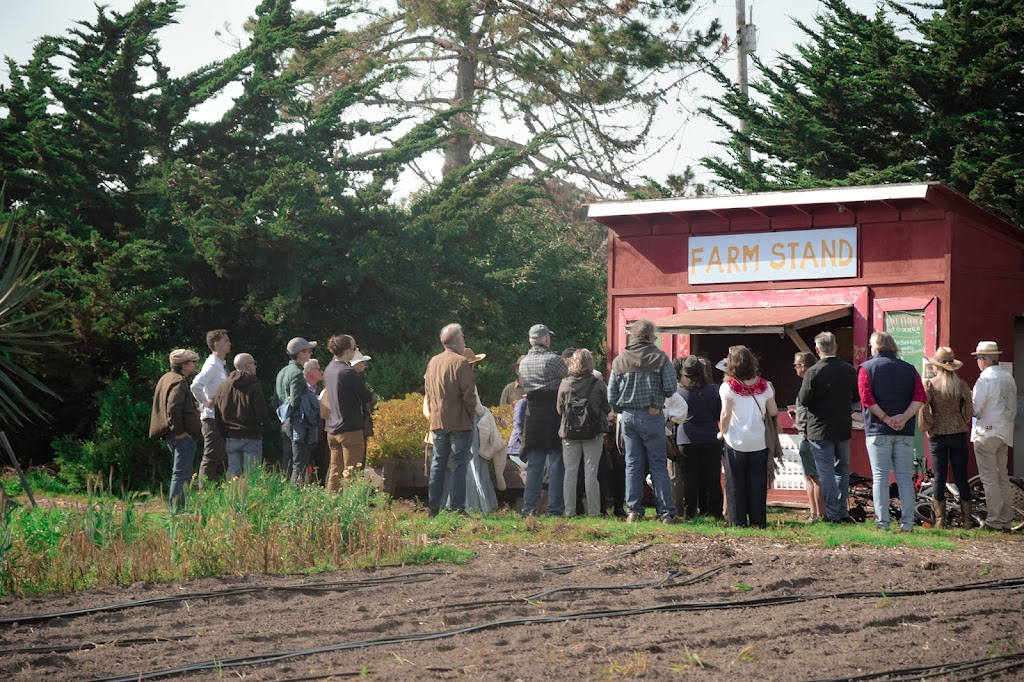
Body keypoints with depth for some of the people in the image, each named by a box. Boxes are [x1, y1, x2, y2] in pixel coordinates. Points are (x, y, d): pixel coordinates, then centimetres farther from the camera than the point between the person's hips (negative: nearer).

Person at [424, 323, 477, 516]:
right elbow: (468, 394, -14)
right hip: (459, 423, -6)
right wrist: (471, 414, 0)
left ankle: (433, 507, 10)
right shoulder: (460, 362, -12)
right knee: (459, 464, -3)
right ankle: (457, 507, -5)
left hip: (437, 421, 6)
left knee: (437, 464, 11)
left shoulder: (433, 362, 9)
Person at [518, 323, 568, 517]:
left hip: (532, 412, 5)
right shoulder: (553, 360, -10)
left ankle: (529, 508, 6)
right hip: (554, 412, -5)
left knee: (534, 464, 9)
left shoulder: (523, 363, 9)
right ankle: (555, 508, -1)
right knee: (556, 464, 0)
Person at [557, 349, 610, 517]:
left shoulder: (564, 384, -6)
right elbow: (607, 409, 0)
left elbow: (559, 408, 3)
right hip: (593, 433, -1)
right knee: (591, 473, 3)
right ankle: (593, 511, 3)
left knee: (570, 472, 8)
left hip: (569, 432, 1)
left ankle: (569, 510, 7)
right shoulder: (598, 384, -9)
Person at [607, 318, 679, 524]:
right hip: (652, 415, -3)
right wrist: (658, 396, 9)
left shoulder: (619, 360, 2)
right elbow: (670, 387, -12)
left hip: (628, 416, 3)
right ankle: (666, 512, 1)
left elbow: (611, 395, 3)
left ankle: (634, 511, 8)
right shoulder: (659, 357, -7)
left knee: (633, 464, 9)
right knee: (658, 464, 2)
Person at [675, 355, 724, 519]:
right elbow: (720, 415, 5)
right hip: (710, 438, 0)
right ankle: (714, 511, 8)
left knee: (689, 479, 4)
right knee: (712, 479, 7)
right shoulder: (713, 390, -5)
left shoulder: (678, 391, -7)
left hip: (686, 440, 0)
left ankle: (689, 512, 3)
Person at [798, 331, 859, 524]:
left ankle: (832, 514, 0)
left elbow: (804, 400, -15)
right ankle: (842, 511, 20)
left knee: (826, 472, 0)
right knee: (842, 470, 16)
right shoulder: (849, 370, -1)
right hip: (844, 428, 5)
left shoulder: (813, 372, -16)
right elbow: (857, 397, 9)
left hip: (820, 430, -5)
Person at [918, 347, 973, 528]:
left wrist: (927, 428, 5)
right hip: (959, 434, 1)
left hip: (937, 435, -1)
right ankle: (967, 521, 7)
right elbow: (969, 411, 0)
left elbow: (923, 409, -9)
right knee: (961, 477, 6)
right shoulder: (961, 384, -2)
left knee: (939, 477, 4)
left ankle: (940, 520, 5)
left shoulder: (929, 384, -7)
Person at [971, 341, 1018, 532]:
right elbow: (1013, 409, 13)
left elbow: (975, 410, -16)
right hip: (1005, 434, 7)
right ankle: (1006, 520, 15)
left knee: (989, 478, -3)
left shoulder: (985, 379, -16)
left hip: (987, 433, -7)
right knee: (1002, 477, 13)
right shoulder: (1009, 378, 7)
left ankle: (994, 521, -2)